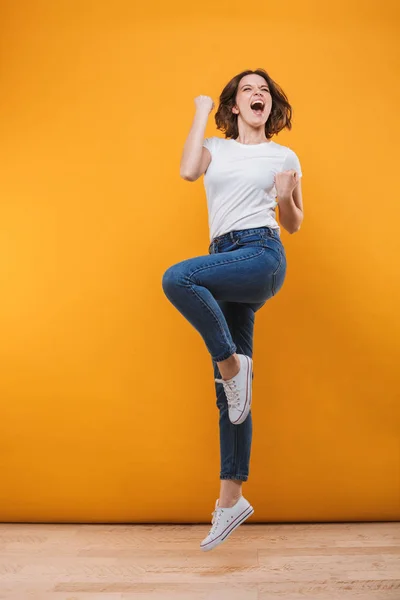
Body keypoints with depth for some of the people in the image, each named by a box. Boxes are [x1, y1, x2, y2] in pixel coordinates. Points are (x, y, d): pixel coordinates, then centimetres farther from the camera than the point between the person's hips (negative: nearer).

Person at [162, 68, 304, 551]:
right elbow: (188, 171, -7)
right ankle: (231, 496, 14)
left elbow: (293, 225, 15)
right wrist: (201, 112, 5)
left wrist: (285, 199, -7)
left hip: (263, 255, -3)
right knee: (229, 388, 4)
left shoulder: (284, 157, 12)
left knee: (176, 278, -32)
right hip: (225, 261, 4)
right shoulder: (215, 148, 17)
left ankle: (232, 364, -13)